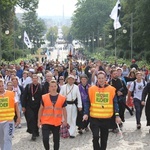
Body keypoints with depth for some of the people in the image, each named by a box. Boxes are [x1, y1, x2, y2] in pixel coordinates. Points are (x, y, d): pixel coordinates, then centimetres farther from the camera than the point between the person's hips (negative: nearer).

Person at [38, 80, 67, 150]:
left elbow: (64, 110, 6)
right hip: (46, 122, -1)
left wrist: (65, 120, 3)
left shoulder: (62, 98, -3)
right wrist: (39, 120, 6)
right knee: (45, 139, -11)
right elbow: (41, 109, 6)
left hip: (57, 123, 1)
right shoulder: (44, 97, -2)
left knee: (56, 140, 11)